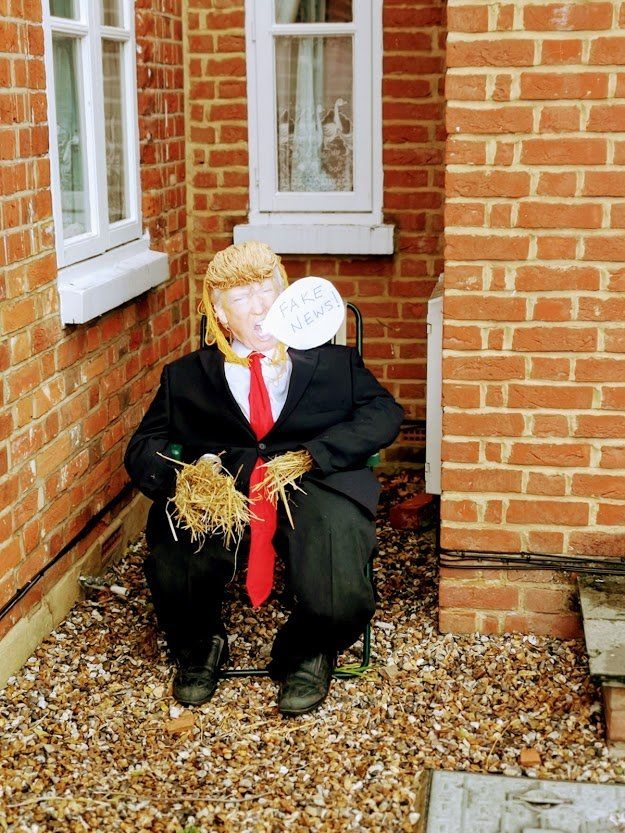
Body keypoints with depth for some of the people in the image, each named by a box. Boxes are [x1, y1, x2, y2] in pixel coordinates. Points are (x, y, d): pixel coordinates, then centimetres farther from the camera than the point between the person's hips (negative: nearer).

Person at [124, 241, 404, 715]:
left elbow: (384, 414, 6)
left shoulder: (333, 363, 22)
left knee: (338, 605, -30)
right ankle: (199, 649, 6)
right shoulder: (186, 377, 23)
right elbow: (144, 450, 13)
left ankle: (305, 655, 10)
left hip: (314, 491, -1)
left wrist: (316, 455, -12)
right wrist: (184, 477, -12)